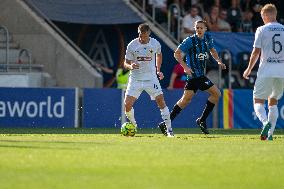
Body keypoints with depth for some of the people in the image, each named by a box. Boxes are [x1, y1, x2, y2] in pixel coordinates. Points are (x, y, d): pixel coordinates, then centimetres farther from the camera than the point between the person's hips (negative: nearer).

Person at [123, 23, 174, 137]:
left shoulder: (155, 44, -3)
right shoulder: (132, 45, -9)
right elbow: (126, 63, -3)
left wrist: (158, 70, 14)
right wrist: (131, 66, -26)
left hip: (151, 78, 0)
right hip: (135, 79, 0)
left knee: (161, 101, -11)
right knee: (127, 104, -10)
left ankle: (169, 129, -4)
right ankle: (133, 126, 17)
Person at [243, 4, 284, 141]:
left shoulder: (262, 30, -2)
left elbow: (256, 52, -3)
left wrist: (249, 69, 8)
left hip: (267, 69, -4)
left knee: (258, 101, 3)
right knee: (273, 101, 18)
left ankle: (266, 122, -26)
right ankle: (270, 133, 11)